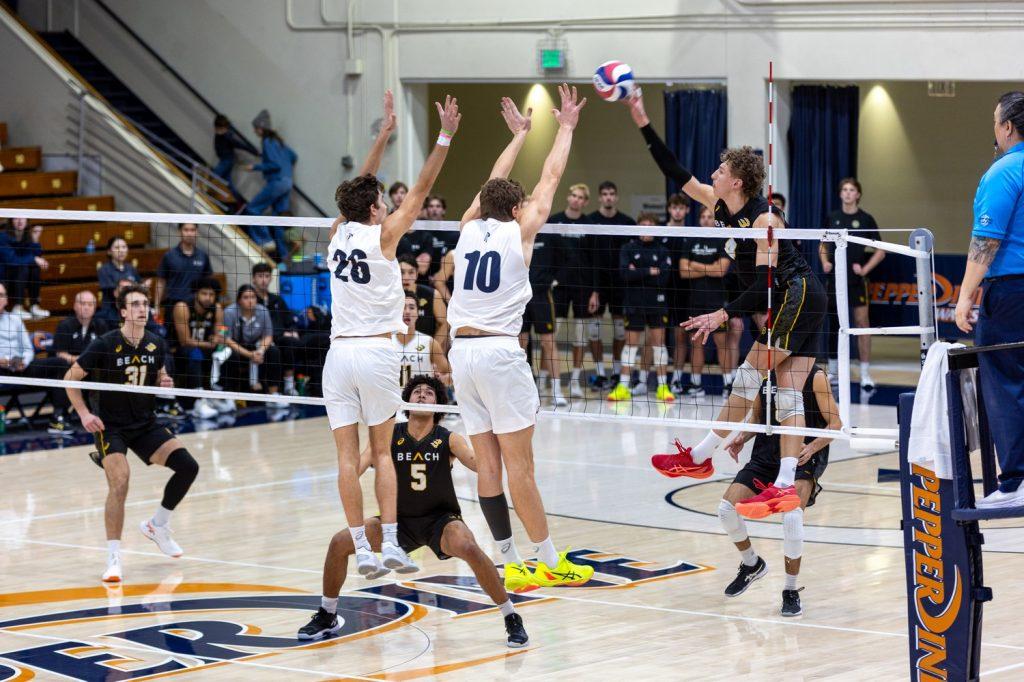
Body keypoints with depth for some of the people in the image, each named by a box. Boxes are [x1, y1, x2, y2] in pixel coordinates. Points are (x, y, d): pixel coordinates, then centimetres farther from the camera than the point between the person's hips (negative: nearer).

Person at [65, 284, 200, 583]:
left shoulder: (156, 344, 0)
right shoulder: (105, 345, -14)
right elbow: (70, 378, -5)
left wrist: (165, 383, -5)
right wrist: (84, 413, -14)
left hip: (145, 424, 5)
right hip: (110, 426, -5)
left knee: (188, 466, -9)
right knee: (120, 483, -25)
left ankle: (157, 525, 14)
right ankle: (113, 558, -15)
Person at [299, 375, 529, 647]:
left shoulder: (448, 440, -11)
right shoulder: (389, 437, -7)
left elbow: (479, 463, -26)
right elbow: (355, 468, -18)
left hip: (441, 519, -3)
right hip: (400, 520, 3)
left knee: (468, 547, -35)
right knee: (340, 542, -12)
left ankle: (512, 619, -19)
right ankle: (327, 617, 12)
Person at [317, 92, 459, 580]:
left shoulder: (338, 233, 8)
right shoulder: (382, 235, -3)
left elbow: (361, 189, 23)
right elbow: (421, 189, -2)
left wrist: (384, 135, 28)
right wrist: (445, 137, -2)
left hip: (339, 352, 3)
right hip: (376, 352, -3)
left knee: (347, 457, 0)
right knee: (382, 452, 7)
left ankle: (362, 551, -3)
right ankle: (390, 545, 1)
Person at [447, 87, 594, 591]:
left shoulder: (469, 228, 11)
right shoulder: (519, 230, 0)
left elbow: (493, 185, 29)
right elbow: (550, 178, 12)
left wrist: (519, 135, 41)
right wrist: (566, 128, 26)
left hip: (461, 350, 5)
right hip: (499, 350, -5)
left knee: (488, 464, 4)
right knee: (519, 465, -5)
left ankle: (511, 565, 5)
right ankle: (550, 563, -1)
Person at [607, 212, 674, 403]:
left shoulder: (662, 252, 3)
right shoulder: (628, 249, 2)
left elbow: (663, 278, -10)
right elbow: (625, 273, -13)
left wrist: (637, 274, -11)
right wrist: (648, 272, -14)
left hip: (657, 303, 0)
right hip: (634, 303, 0)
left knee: (658, 341, 0)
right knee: (631, 342, 2)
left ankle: (663, 387, 5)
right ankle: (623, 386, 5)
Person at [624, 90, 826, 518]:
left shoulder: (763, 218, -17)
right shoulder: (720, 206, 7)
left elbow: (765, 281, -22)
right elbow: (677, 174, 12)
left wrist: (724, 315, -29)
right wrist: (644, 125, 7)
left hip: (798, 297, -9)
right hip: (791, 303, 9)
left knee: (749, 374, -9)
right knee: (788, 393, 1)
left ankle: (700, 456, -5)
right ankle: (785, 487, -5)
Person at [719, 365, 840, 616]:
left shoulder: (815, 376, -8)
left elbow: (835, 423, -6)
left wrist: (812, 447, -23)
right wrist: (742, 437, -1)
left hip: (802, 459, -5)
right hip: (766, 454, 5)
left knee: (792, 516, -29)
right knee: (727, 508, -9)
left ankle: (791, 592, -8)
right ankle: (752, 564, 23)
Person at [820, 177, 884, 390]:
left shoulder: (866, 219, -1)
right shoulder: (832, 218, 7)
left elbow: (880, 251, 2)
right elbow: (823, 245, 19)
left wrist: (865, 269, -10)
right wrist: (825, 262, 0)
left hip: (857, 279, -3)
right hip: (835, 277, 3)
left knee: (862, 322, -8)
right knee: (834, 323, 9)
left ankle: (865, 374, -7)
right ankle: (832, 370, 20)